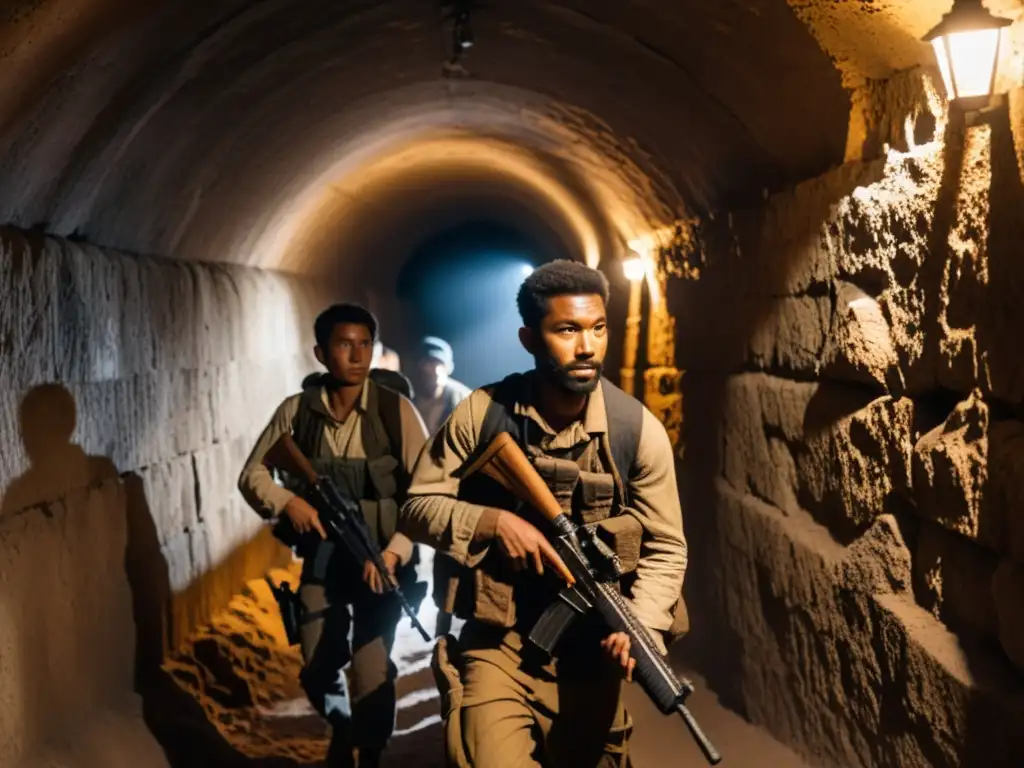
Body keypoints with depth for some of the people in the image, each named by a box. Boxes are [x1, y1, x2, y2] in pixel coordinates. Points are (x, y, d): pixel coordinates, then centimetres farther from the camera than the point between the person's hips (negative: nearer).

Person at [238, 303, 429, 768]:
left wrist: (396, 550, -21)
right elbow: (252, 475, 6)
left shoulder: (396, 411, -9)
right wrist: (286, 502, -14)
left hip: (380, 562, -3)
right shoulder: (296, 411, -2)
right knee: (317, 671, 9)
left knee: (372, 678, -8)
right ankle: (341, 731, 42)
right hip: (321, 559, 3)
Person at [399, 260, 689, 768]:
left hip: (588, 649, 2)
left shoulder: (638, 429, -9)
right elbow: (416, 508, -3)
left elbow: (666, 548, -6)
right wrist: (494, 521, -20)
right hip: (498, 640, -1)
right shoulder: (482, 414, -9)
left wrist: (639, 625, -23)